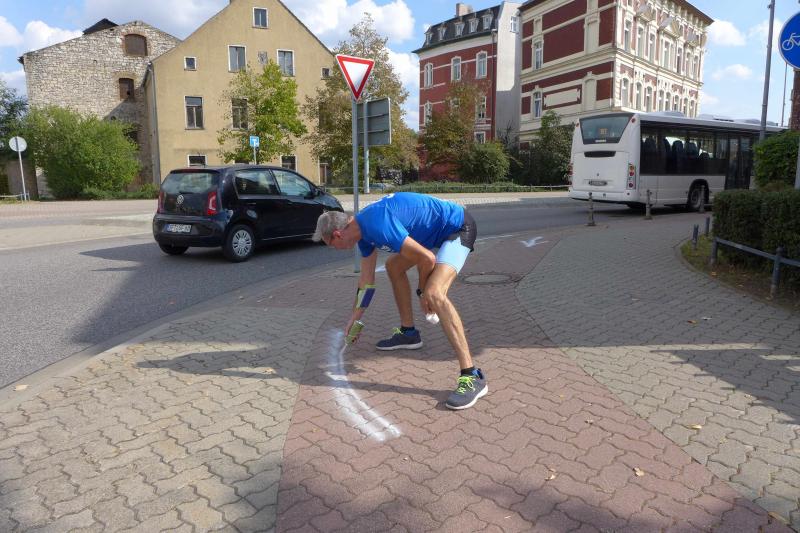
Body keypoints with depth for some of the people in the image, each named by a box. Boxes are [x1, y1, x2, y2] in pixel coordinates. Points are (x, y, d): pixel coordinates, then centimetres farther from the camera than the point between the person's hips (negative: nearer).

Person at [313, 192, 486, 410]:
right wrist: (355, 318, 25)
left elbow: (427, 259, -28)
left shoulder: (378, 225, -29)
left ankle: (472, 376, -26)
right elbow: (366, 279, 16)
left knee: (434, 293, -28)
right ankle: (408, 333, 32)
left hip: (459, 228, -10)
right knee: (394, 265, 21)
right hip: (438, 230, 10)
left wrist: (423, 292, -10)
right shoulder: (362, 229, 3)